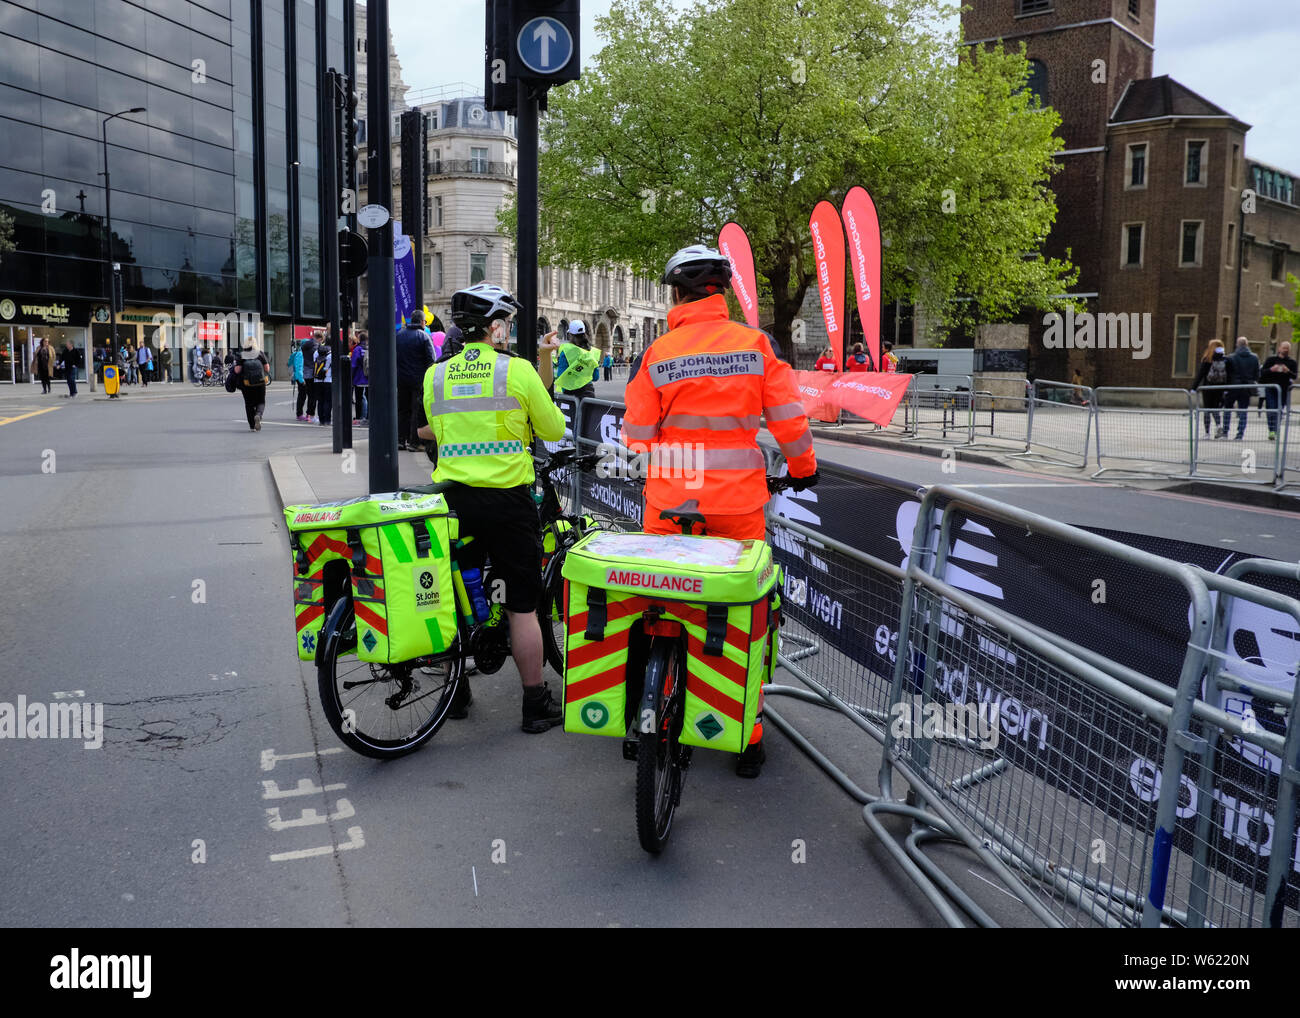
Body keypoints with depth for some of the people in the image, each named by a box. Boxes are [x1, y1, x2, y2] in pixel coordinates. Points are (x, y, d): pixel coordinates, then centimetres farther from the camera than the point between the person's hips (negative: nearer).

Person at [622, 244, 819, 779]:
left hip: (670, 501, 0)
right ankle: (747, 738, 16)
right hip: (738, 499, 0)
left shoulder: (659, 352, -3)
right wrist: (803, 468, 15)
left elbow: (637, 433, 1)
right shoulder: (755, 343, -3)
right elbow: (788, 418, -2)